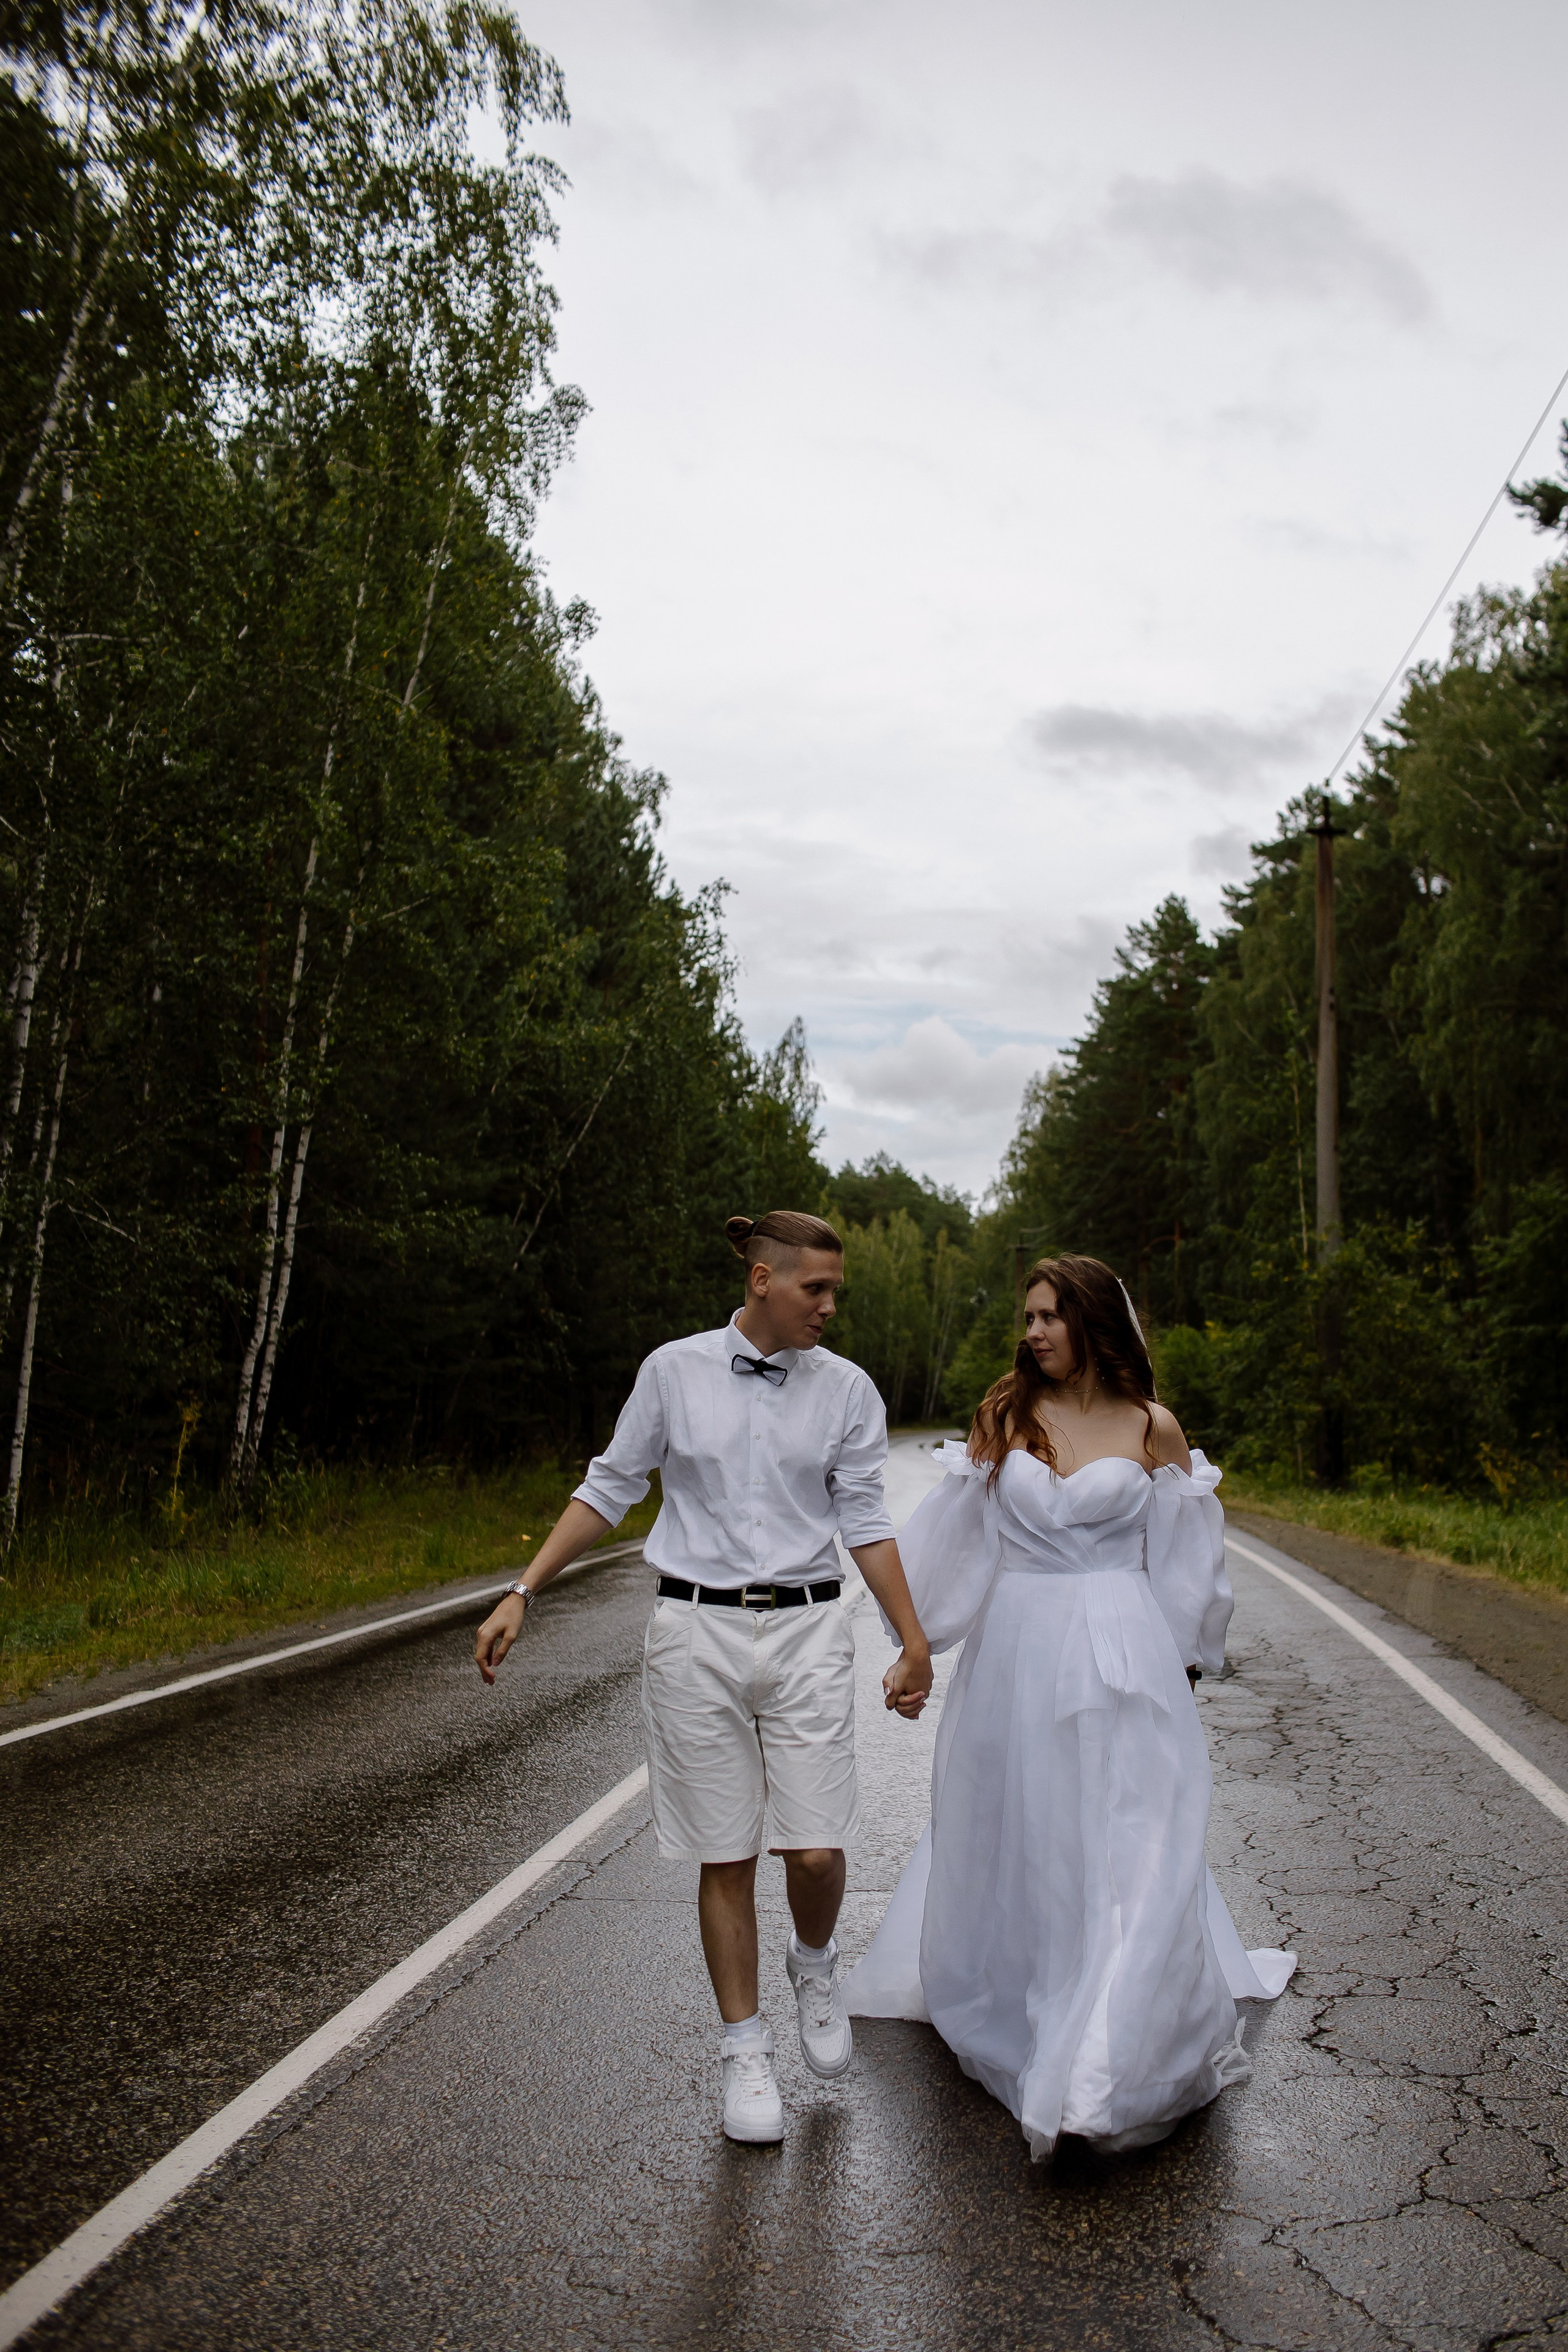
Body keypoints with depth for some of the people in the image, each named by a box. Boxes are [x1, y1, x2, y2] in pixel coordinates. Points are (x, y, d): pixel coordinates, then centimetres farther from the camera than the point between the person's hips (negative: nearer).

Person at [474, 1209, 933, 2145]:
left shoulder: (847, 1389, 1)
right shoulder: (674, 1370, -2)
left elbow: (865, 1521, 5)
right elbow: (611, 1488, 4)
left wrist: (915, 1643, 3)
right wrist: (523, 1594, 1)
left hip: (808, 1631, 1)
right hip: (697, 1631, -1)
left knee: (815, 1849, -3)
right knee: (727, 1857, 6)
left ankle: (816, 1963, 32)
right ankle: (747, 2051, 25)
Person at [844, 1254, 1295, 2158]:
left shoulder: (1153, 1428, -2)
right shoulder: (1002, 1416, 2)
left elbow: (1186, 1558, 8)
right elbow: (960, 1536, 7)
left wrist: (1185, 1665, 11)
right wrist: (918, 1639, 8)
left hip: (1122, 1659, -2)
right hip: (1018, 1657, 2)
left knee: (1126, 1845, -3)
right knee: (1014, 1840, 13)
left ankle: (1114, 2066, 8)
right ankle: (1010, 2008, 35)